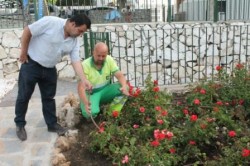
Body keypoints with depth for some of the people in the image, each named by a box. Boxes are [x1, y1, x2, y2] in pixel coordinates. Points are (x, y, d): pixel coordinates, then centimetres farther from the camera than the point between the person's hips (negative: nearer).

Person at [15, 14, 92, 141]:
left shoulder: (74, 41, -3)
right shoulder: (51, 22, -22)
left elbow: (76, 61, -6)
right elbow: (27, 31, -17)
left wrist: (84, 80, -17)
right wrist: (23, 53, -13)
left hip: (49, 69, 6)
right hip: (31, 65, -6)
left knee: (49, 97, 12)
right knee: (24, 96, 3)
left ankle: (52, 124, 25)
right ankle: (20, 124, 19)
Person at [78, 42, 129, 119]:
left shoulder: (109, 60, -7)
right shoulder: (85, 65, -20)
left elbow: (120, 75, -11)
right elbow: (81, 87, -26)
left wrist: (124, 86, -34)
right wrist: (85, 103, -43)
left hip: (105, 90, 4)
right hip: (91, 93, -4)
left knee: (122, 88, -23)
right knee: (90, 113, -33)